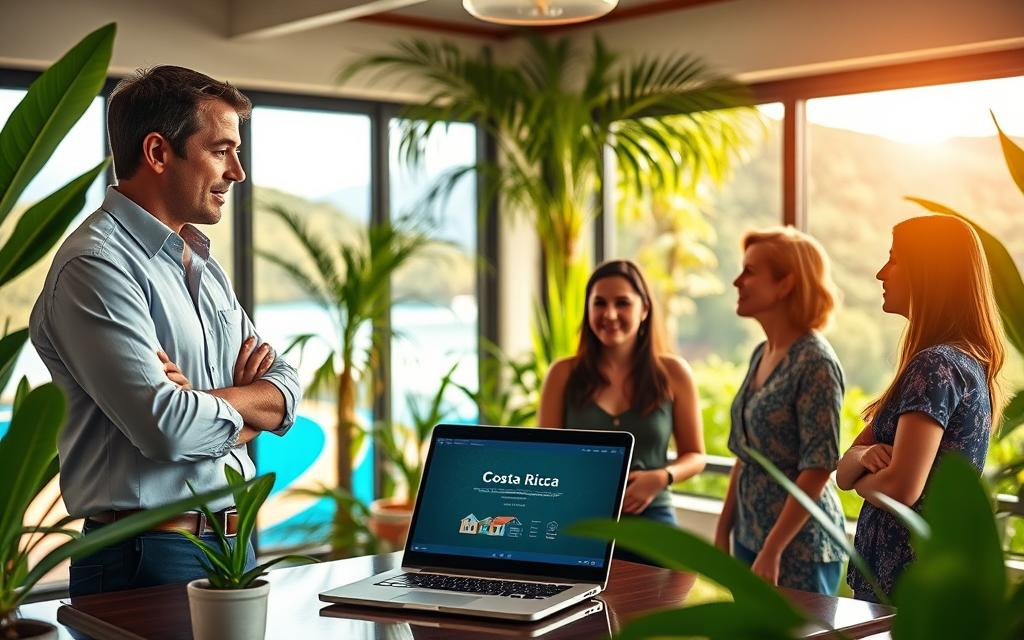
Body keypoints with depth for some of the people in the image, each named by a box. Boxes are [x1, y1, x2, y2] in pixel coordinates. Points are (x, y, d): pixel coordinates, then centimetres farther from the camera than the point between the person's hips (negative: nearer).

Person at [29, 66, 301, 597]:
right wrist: (239, 407, -4)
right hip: (147, 558, -8)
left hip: (234, 547, 8)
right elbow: (168, 427, -25)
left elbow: (285, 391, 8)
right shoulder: (95, 265, -15)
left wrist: (203, 402, -11)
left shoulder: (202, 264, 14)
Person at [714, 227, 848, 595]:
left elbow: (818, 468, -19)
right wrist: (723, 530, 13)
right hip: (750, 535, 8)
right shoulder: (761, 355, 8)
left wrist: (772, 551, -20)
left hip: (799, 546, -8)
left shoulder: (815, 362, -16)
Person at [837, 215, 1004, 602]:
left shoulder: (937, 366, -17)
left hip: (911, 584, -9)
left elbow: (901, 489, -26)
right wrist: (864, 456, -10)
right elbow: (843, 473, 12)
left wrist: (862, 480, -5)